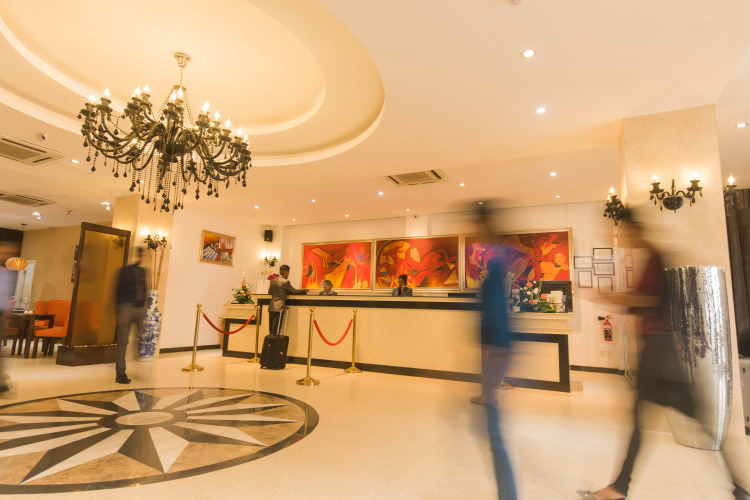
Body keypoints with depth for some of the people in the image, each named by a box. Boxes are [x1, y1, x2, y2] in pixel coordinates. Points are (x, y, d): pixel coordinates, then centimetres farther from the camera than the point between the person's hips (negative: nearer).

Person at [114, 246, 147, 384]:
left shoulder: (142, 271, 13)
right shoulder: (125, 271, -4)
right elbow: (119, 291, -7)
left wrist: (143, 306, 13)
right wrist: (120, 310, -12)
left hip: (140, 308, 5)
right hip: (127, 308, -5)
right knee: (123, 340, -1)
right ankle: (120, 373, 7)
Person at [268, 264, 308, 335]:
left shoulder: (273, 280, 10)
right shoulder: (285, 282, -11)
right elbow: (294, 291, -2)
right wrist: (304, 291, 12)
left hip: (271, 308, 7)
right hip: (278, 308, -7)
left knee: (271, 330, 12)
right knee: (275, 331, -3)